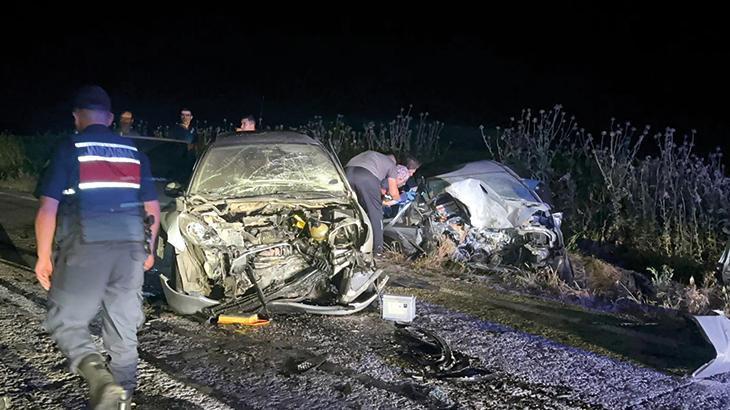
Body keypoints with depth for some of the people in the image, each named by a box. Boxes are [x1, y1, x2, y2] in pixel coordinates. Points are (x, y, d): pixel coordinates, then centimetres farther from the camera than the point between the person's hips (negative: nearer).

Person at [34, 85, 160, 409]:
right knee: (123, 328, 14)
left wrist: (43, 256, 1)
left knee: (65, 322, 6)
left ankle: (100, 378, -17)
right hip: (130, 248, 4)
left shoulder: (68, 150, -2)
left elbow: (48, 208, -7)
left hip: (85, 250, -4)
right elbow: (153, 208, 12)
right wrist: (148, 249, 24)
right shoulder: (134, 152, 10)